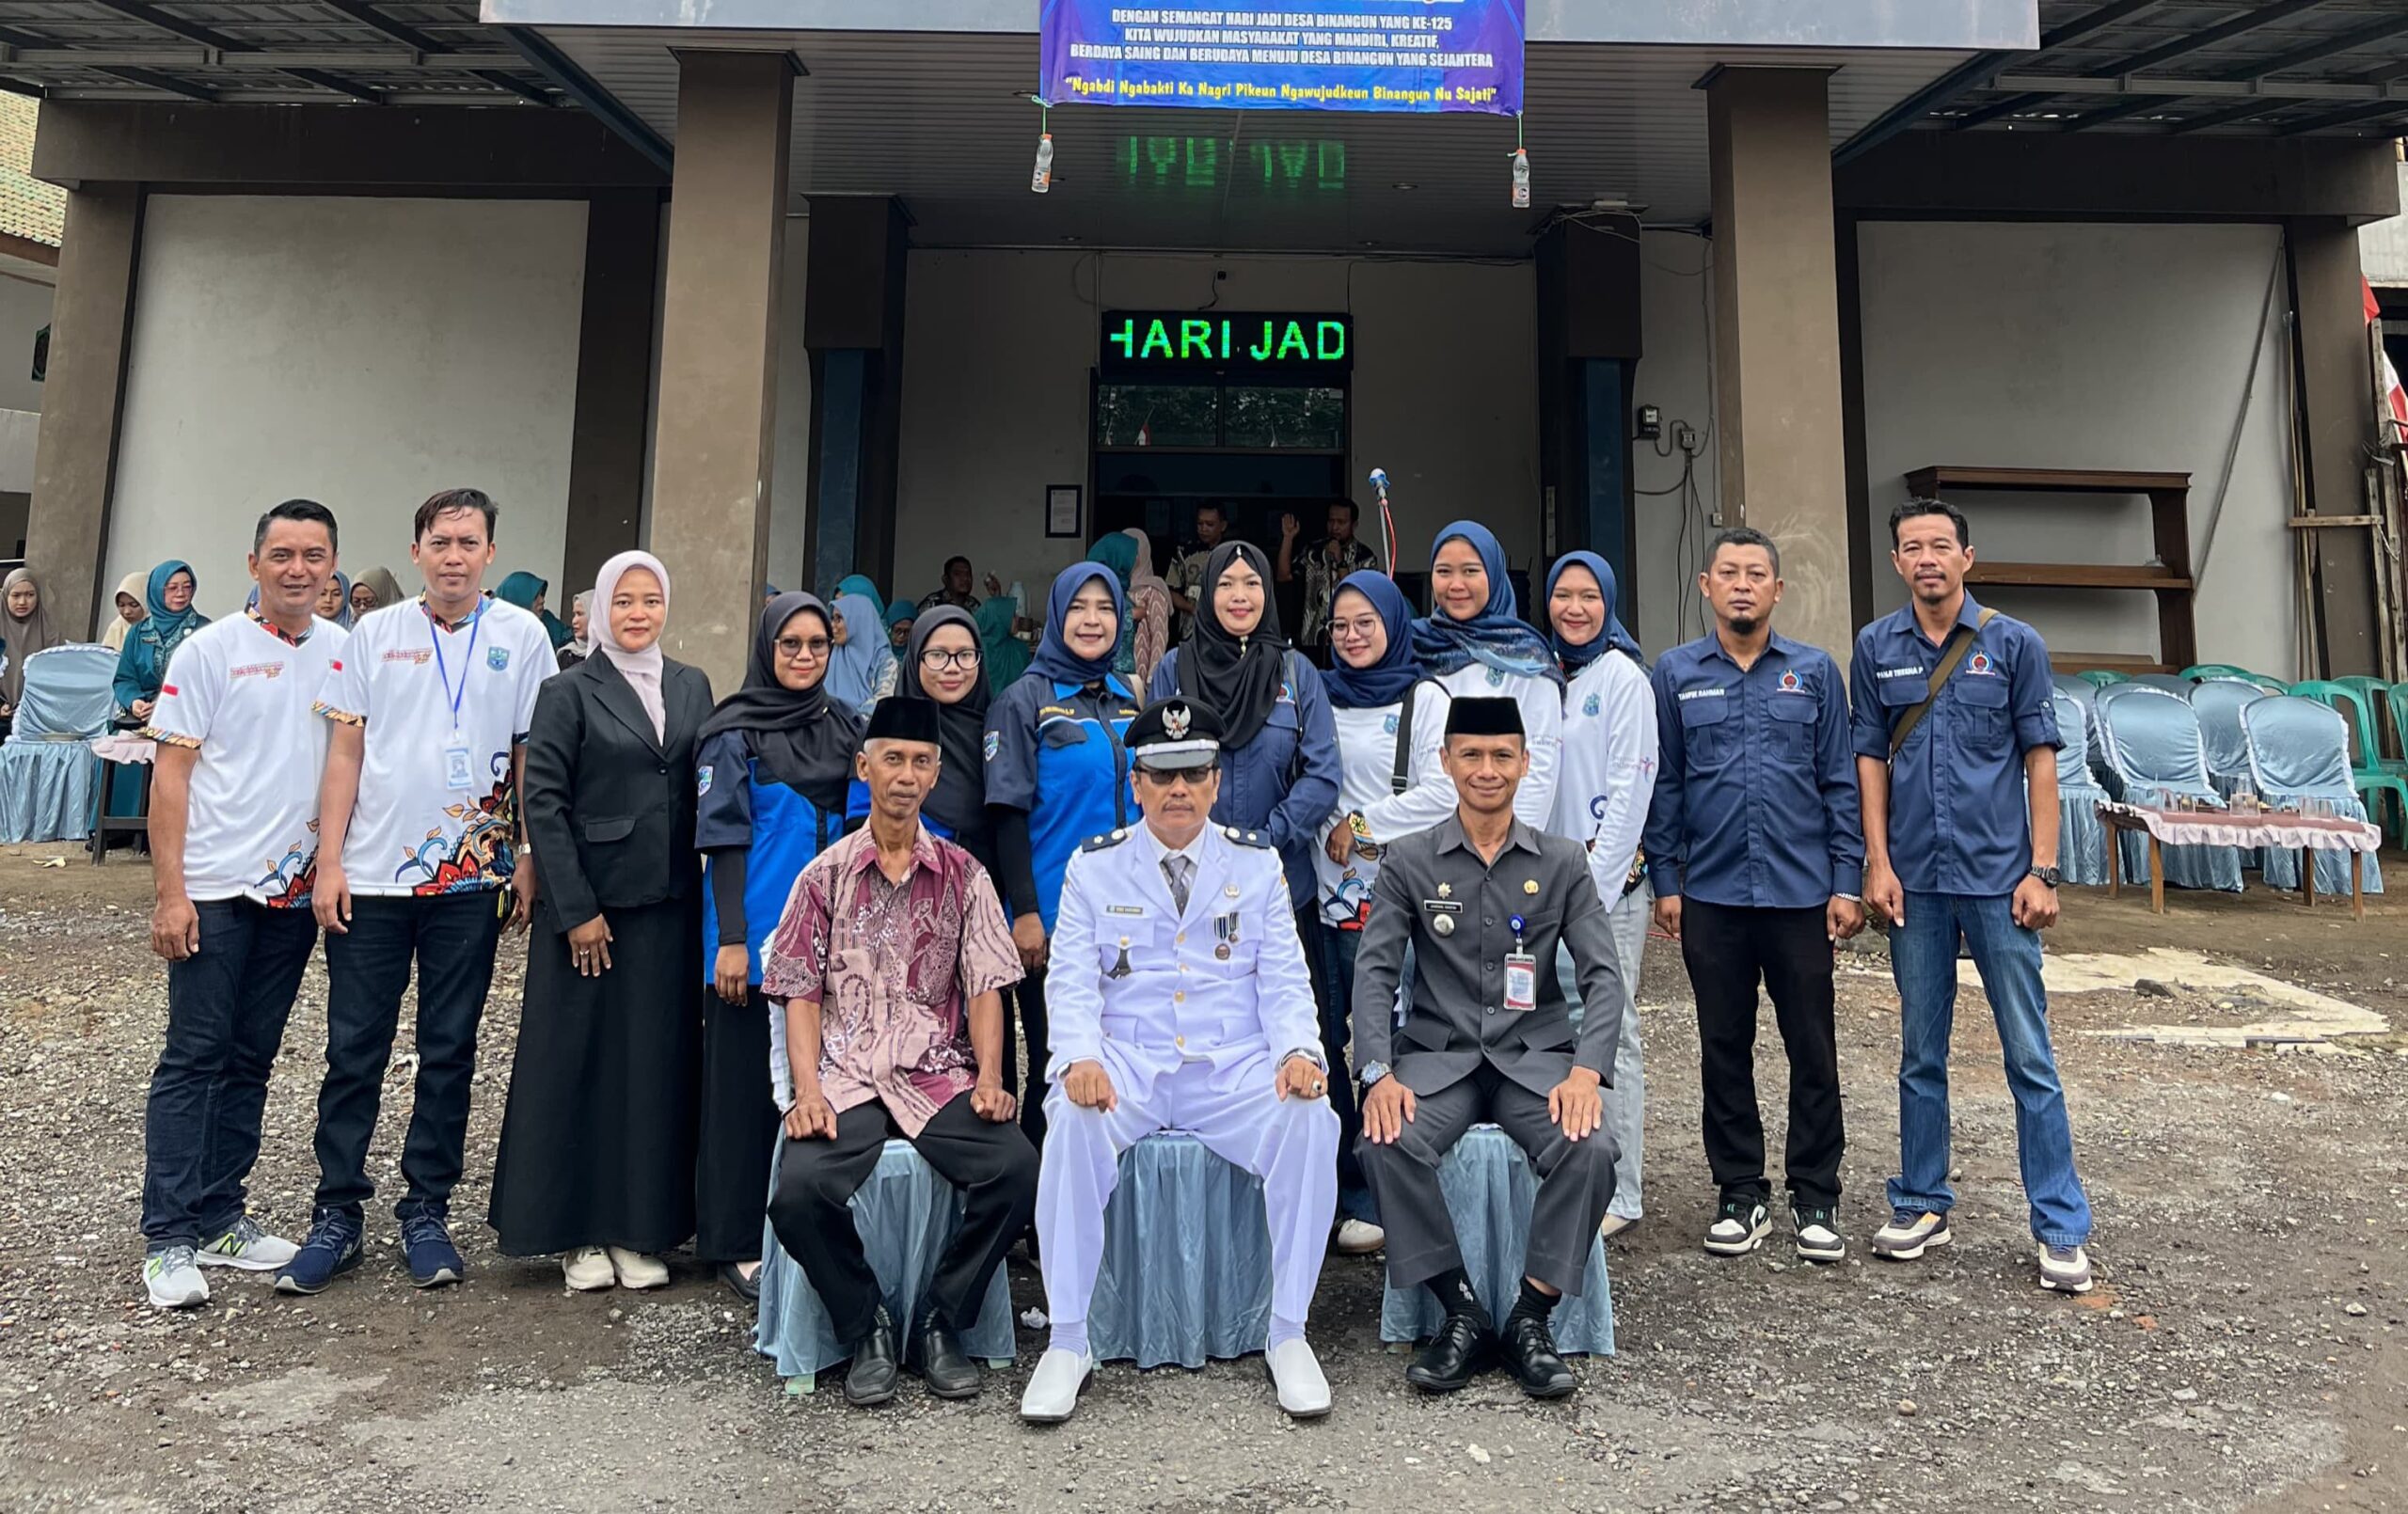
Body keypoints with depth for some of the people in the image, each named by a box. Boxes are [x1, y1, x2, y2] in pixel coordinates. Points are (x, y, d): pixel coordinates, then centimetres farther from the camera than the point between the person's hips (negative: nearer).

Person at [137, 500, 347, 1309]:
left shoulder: (348, 653, 6)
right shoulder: (211, 650, -4)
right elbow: (170, 774, -5)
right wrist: (169, 893, -10)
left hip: (296, 888, 4)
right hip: (214, 888, -4)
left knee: (251, 1060, 12)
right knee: (194, 1058, 0)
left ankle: (218, 1218, 23)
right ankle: (168, 1240, 8)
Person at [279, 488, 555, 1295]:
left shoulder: (521, 636, 2)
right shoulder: (375, 634, 5)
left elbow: (532, 755, 3)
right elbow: (345, 751, 5)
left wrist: (530, 861, -2)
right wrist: (329, 861, -1)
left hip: (472, 878, -1)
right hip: (370, 874, 1)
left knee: (449, 1051, 8)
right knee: (353, 1050, 6)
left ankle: (426, 1210, 20)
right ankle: (337, 1214, 18)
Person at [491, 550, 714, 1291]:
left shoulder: (692, 686, 10)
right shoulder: (570, 691, -2)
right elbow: (543, 802, -6)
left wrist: (711, 901, 3)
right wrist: (576, 909, -11)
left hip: (670, 908, 4)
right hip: (590, 907, -3)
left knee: (658, 1063, 7)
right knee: (578, 1063, 4)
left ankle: (640, 1229, 18)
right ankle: (576, 1233, 16)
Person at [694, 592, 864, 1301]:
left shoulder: (843, 726, 10)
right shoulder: (734, 732, -4)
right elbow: (724, 839, -8)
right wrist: (732, 939, -14)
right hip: (758, 933, -5)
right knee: (747, 1081, 3)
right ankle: (736, 1242, 13)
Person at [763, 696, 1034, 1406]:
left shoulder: (962, 875, 10)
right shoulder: (825, 876, 9)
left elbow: (985, 987, 6)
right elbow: (801, 995, 5)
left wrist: (989, 1079, -9)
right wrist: (808, 1091, -10)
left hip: (939, 1076, 1)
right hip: (846, 1079, 0)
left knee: (1018, 1168, -26)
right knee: (798, 1190, -28)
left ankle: (940, 1325, -2)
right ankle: (867, 1330, 0)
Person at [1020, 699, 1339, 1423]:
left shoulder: (1257, 864, 10)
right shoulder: (1093, 866, 8)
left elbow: (1284, 981, 6)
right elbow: (1074, 983, 1)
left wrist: (1298, 1050, -15)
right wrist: (1080, 1058, -20)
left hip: (1234, 1065, 1)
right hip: (1127, 1063, 0)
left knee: (1311, 1120, -29)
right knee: (1073, 1121, -33)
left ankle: (1288, 1335, -12)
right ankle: (1067, 1343, -16)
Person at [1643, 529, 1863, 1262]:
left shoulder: (1814, 671, 4)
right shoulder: (1676, 674, 5)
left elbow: (1840, 783, 4)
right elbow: (1663, 784, 5)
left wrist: (1847, 881, -2)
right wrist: (1666, 881, 0)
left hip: (1801, 893, 0)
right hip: (1711, 897, 1)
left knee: (1813, 1051, 6)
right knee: (1724, 1051, 9)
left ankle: (1815, 1200, 20)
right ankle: (1741, 1195, 23)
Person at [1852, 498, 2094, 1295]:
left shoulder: (2014, 643, 1)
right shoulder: (1876, 647, 6)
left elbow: (2040, 758, 0)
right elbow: (1870, 758, 7)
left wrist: (2042, 870, -6)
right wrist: (1877, 863, -1)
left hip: (1999, 874, -2)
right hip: (1915, 880, 2)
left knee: (2030, 1057, 1)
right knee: (1921, 1054, 11)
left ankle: (2061, 1227, 11)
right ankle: (1922, 1205, 23)